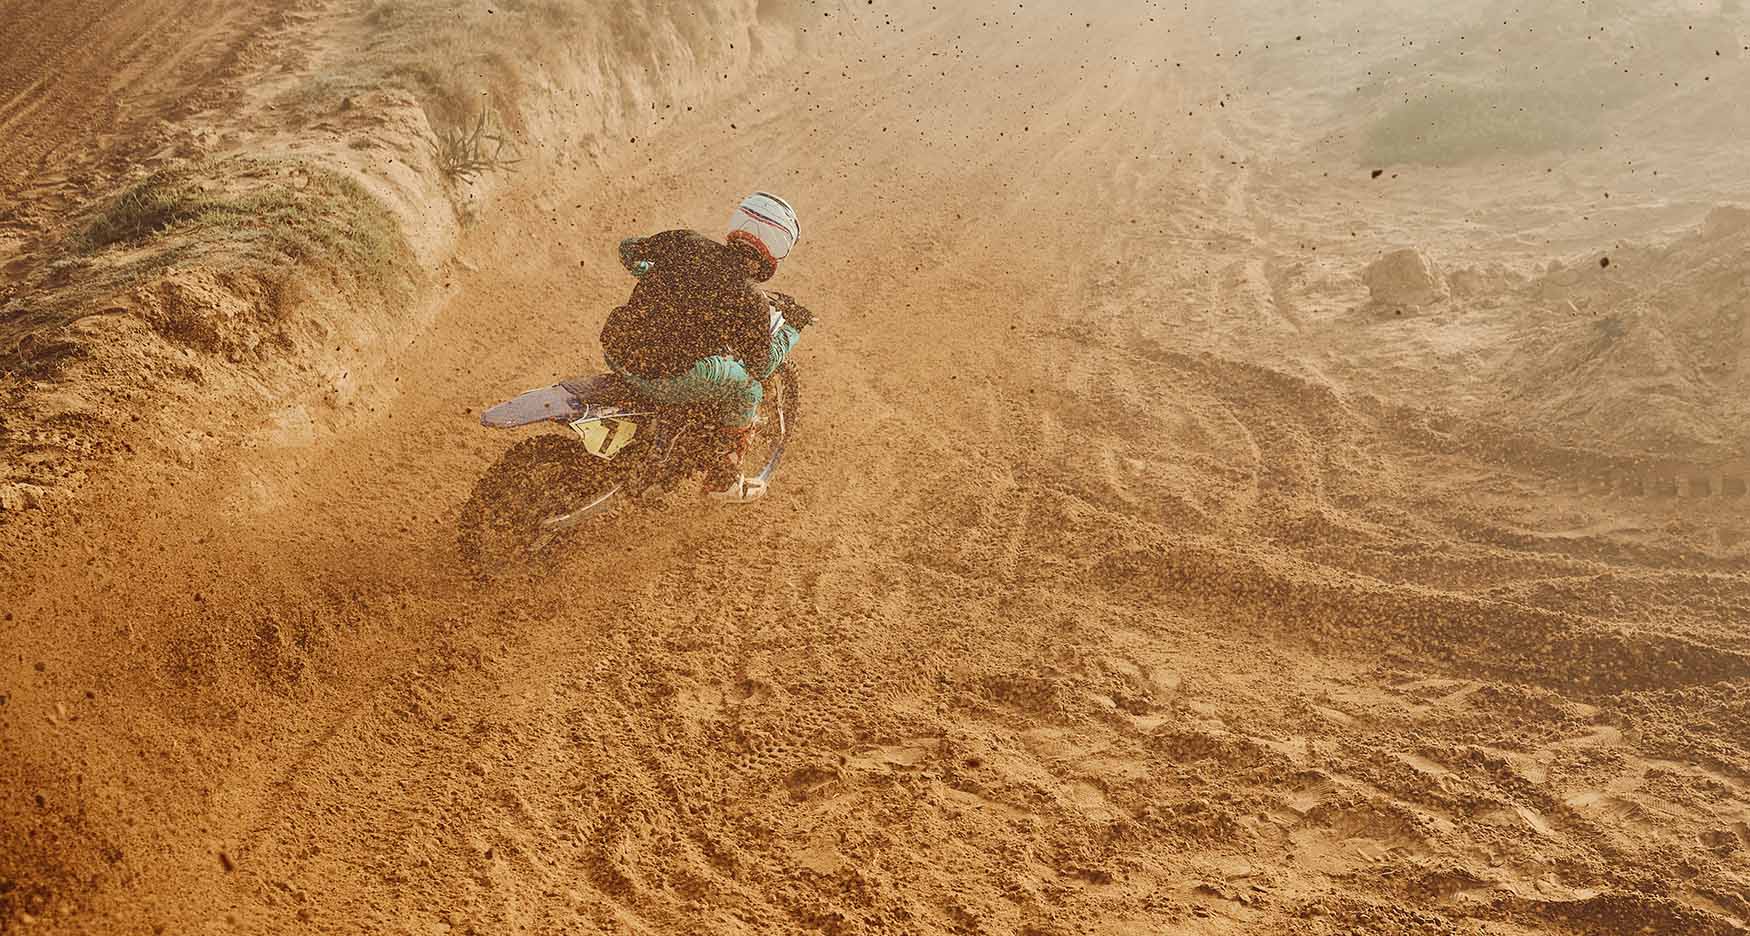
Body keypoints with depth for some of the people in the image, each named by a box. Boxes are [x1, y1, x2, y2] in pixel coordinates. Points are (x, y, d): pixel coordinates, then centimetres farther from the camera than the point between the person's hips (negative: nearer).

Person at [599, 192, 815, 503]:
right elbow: (759, 367, 4)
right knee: (747, 390, 13)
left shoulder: (686, 242, 3)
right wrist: (792, 327, 17)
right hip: (659, 379, -7)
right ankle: (724, 478, 22)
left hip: (613, 351, 7)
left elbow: (628, 250, 20)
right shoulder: (751, 301, -9)